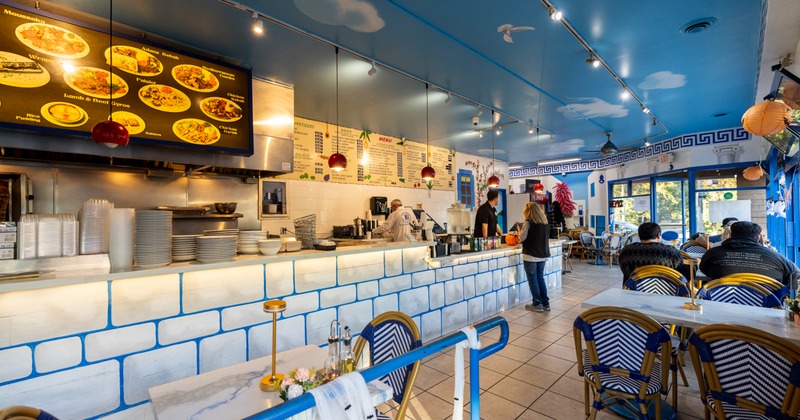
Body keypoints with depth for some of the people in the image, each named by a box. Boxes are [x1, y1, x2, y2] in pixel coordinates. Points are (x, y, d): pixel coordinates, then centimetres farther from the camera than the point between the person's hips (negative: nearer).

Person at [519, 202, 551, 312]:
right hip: (543, 255, 6)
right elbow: (546, 238, 17)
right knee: (540, 278, 16)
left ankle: (537, 304, 10)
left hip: (531, 255, -6)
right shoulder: (546, 223, 8)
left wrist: (520, 232, 6)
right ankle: (545, 303, 20)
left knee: (533, 279, 4)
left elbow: (522, 238, -13)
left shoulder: (528, 222, -12)